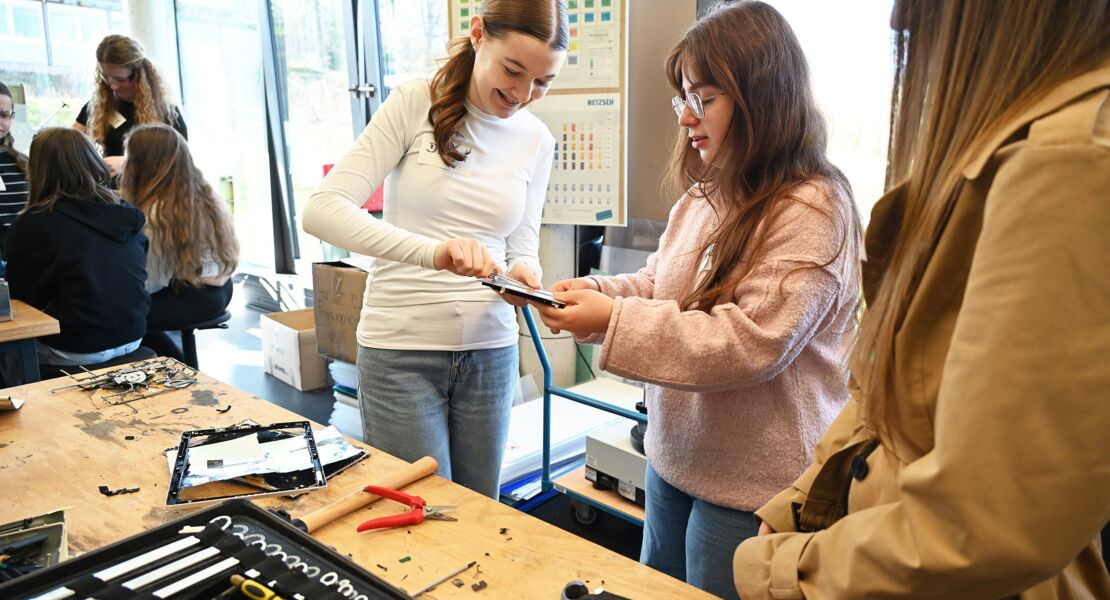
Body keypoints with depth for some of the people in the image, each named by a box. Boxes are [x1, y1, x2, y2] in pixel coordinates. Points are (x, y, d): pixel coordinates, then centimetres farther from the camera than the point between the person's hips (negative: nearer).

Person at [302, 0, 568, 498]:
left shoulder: (536, 140, 4)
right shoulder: (414, 105, -8)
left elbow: (522, 246, 8)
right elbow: (322, 210, -17)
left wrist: (523, 273, -16)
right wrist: (432, 250, -31)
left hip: (490, 350, 4)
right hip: (401, 350, -4)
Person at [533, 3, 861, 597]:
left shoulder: (811, 211, -21)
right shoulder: (705, 196, 4)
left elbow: (752, 343, -27)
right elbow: (660, 287, 12)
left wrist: (611, 320, -27)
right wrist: (600, 291, -9)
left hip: (751, 484, -8)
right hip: (672, 458, 8)